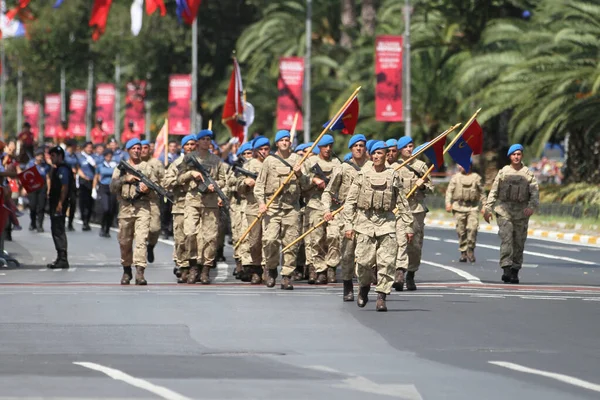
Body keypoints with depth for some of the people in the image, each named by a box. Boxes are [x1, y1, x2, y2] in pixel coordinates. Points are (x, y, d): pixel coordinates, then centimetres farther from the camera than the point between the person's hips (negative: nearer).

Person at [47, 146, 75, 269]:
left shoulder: (63, 169, -13)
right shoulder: (56, 169, 18)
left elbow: (65, 187, -21)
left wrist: (60, 204, -25)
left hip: (59, 204, -11)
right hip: (55, 203, 11)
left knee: (58, 230, -11)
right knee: (56, 230, 13)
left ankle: (63, 259, -11)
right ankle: (60, 258, 19)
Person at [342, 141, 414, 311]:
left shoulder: (393, 176, 7)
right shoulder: (363, 175, 6)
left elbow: (403, 203, 11)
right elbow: (350, 201, 6)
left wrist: (408, 226, 8)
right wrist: (348, 224, 0)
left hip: (387, 222, 0)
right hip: (365, 220, 0)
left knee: (387, 261, -8)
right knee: (364, 260, -4)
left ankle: (381, 296, -2)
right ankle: (364, 287, 24)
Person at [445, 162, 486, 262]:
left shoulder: (476, 177, 9)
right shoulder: (456, 177, 10)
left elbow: (482, 192, 13)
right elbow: (449, 191, 6)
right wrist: (448, 203, -6)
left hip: (473, 207, -1)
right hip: (459, 207, 1)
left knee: (472, 228, -16)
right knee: (461, 231, 1)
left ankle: (470, 249, -2)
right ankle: (463, 253, 9)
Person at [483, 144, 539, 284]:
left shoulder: (528, 174, 5)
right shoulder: (503, 173, 7)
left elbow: (535, 193, -3)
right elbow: (494, 192, 10)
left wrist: (532, 207, -21)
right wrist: (487, 209, 4)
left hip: (521, 212, 1)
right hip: (504, 210, -1)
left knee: (519, 243, 5)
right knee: (506, 239, -17)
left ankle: (515, 272, 14)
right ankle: (506, 269, -25)